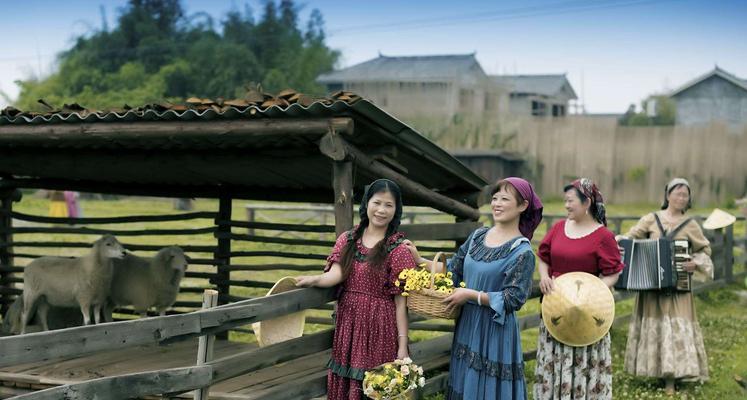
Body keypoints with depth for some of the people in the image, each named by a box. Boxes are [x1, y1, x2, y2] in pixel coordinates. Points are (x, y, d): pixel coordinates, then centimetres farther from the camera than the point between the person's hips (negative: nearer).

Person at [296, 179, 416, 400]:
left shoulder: (398, 248, -6)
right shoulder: (347, 240, 8)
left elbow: (400, 300, -8)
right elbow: (337, 273, -5)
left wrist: (403, 346, -10)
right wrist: (314, 280, -27)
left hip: (379, 327, -4)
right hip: (347, 323, 4)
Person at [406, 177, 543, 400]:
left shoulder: (522, 252, -13)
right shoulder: (478, 236, 6)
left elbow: (513, 299, -17)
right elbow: (453, 270, 13)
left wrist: (471, 294, -18)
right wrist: (419, 260, 4)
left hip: (495, 331, -6)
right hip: (467, 327, 6)